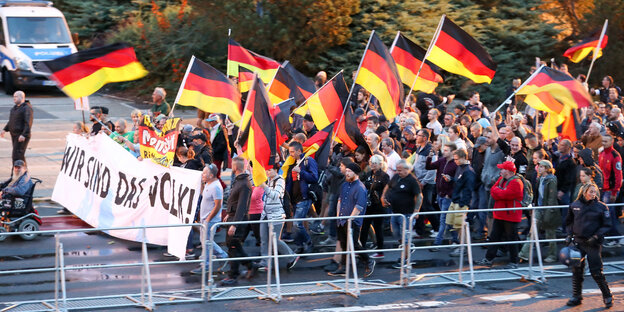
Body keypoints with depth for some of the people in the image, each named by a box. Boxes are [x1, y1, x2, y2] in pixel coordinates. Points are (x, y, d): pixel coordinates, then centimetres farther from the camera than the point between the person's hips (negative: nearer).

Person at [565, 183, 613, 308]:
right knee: (577, 270, 7)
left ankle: (607, 296, 10)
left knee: (596, 272, -4)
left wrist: (596, 237, -13)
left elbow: (607, 226, -2)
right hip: (578, 242, 4)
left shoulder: (601, 207, -6)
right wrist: (569, 234, 6)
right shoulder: (575, 205, 3)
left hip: (593, 243, -3)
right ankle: (576, 297, 18)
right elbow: (569, 221, 18)